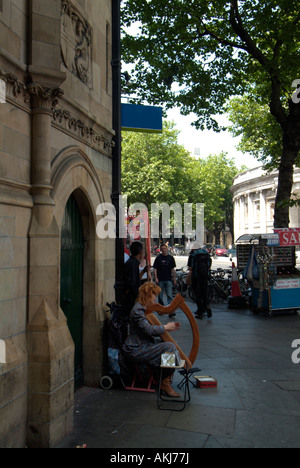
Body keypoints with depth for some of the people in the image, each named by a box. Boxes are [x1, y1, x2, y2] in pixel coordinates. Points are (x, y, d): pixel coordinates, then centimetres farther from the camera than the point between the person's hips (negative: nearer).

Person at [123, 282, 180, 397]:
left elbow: (151, 331, 17)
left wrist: (167, 329, 6)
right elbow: (148, 329, -26)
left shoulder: (144, 309, 16)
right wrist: (165, 327, -13)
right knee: (170, 347, -18)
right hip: (135, 351, -10)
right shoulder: (138, 310, -16)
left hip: (142, 347, 10)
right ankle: (165, 383, -6)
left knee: (169, 346, 6)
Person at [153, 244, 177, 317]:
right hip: (160, 280, 0)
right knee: (160, 295, 8)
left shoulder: (170, 258, 7)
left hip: (168, 280, 0)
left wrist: (174, 279, 7)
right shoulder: (158, 258, 2)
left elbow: (173, 269, 11)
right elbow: (155, 269, 1)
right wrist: (156, 278, -9)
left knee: (170, 295, -7)